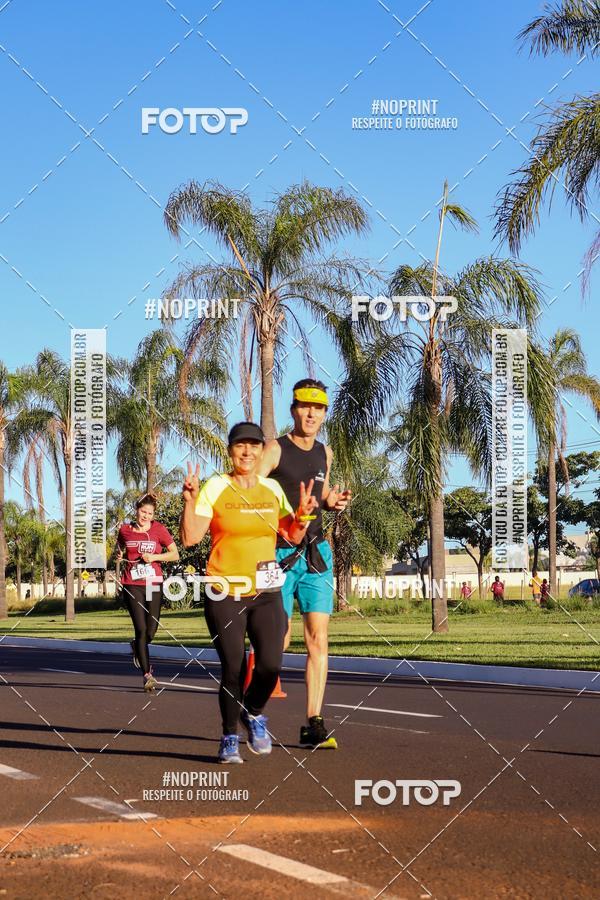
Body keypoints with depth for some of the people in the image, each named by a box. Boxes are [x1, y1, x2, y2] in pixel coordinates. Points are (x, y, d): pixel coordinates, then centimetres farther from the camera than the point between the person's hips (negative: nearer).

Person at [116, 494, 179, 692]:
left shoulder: (158, 529, 1)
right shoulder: (125, 530, 6)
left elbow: (175, 555, 1)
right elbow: (120, 548, 24)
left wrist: (154, 557, -13)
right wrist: (119, 554, 1)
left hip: (154, 584, 0)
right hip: (132, 585, 0)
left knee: (151, 631, 0)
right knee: (141, 629, -10)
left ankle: (136, 646, 37)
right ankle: (147, 675, -6)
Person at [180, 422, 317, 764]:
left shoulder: (272, 489, 8)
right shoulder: (214, 488, -5)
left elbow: (293, 536, 14)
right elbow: (190, 538, -10)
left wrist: (303, 514, -4)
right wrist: (190, 501, -24)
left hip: (266, 592, 3)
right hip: (225, 593, -3)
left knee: (270, 664, -10)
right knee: (233, 668, -5)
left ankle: (254, 713, 22)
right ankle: (230, 737, 18)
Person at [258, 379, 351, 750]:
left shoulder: (324, 453, 12)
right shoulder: (275, 449, -7)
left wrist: (334, 501, 7)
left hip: (316, 554, 5)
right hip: (280, 554, -5)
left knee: (318, 638, -3)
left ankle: (314, 724, -2)